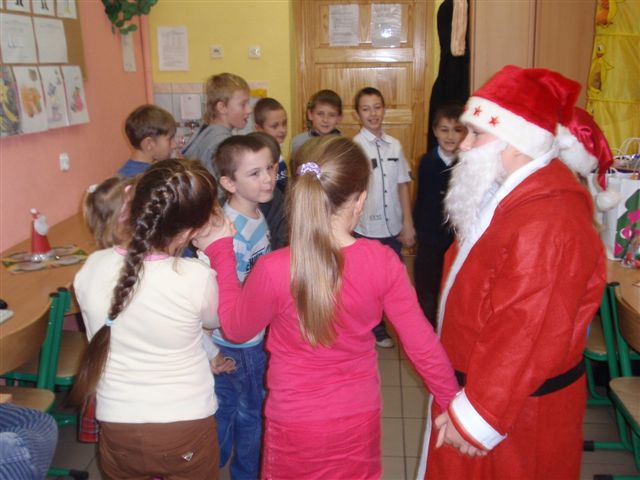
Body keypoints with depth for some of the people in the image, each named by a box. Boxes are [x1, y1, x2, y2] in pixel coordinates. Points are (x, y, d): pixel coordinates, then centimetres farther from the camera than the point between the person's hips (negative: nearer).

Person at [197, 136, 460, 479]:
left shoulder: (273, 269, -26)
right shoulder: (383, 262, -19)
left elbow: (236, 328, -6)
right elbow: (422, 343, -11)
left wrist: (220, 251, 0)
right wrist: (453, 404, 4)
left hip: (296, 424, -2)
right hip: (359, 419, 2)